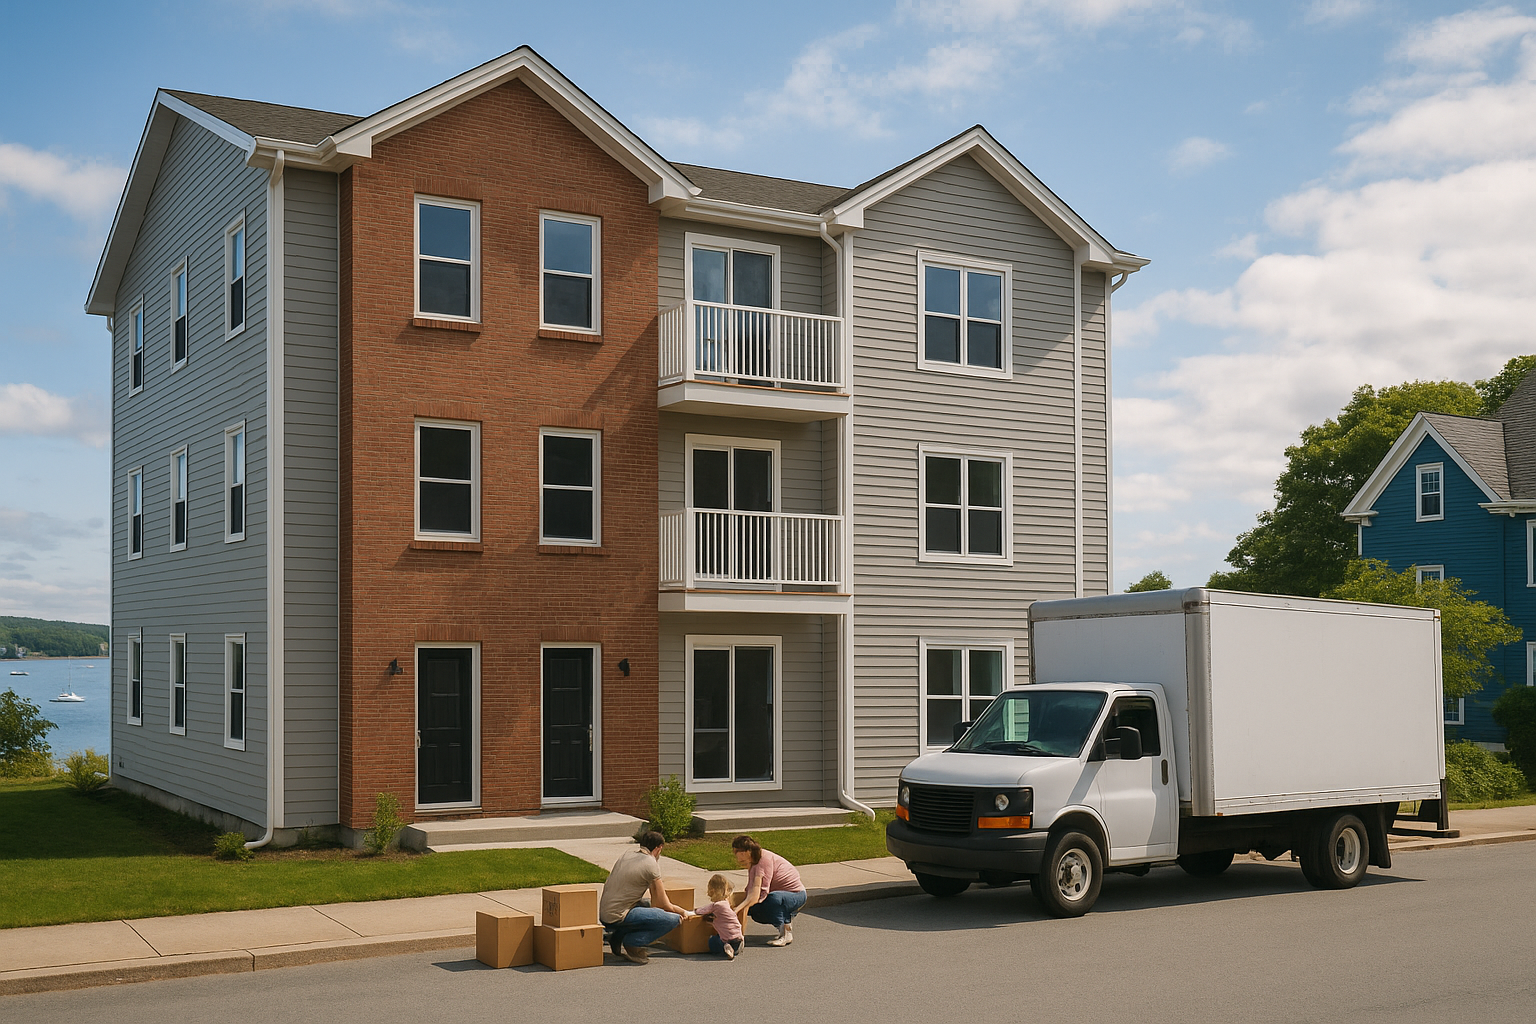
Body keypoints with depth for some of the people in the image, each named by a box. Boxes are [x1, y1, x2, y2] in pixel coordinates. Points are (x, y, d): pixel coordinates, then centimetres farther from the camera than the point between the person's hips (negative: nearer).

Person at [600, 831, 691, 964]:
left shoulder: (628, 855, 14)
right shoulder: (651, 864, -8)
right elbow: (663, 905, -3)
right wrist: (683, 912, 16)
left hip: (603, 915, 8)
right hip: (617, 917, -8)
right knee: (673, 919, -12)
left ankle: (618, 936, 13)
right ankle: (629, 942, -11)